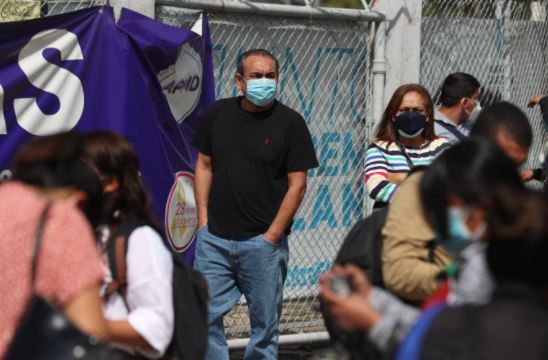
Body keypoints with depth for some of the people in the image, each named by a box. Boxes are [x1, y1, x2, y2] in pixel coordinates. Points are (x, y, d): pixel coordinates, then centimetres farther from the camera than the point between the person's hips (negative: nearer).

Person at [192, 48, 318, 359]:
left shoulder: (290, 122, -3)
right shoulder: (218, 113, 7)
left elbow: (297, 185, -4)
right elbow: (204, 165, 14)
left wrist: (271, 236, -9)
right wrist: (204, 219, 5)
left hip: (264, 241, -3)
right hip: (215, 237, 3)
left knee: (265, 321, 4)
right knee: (206, 315, -1)